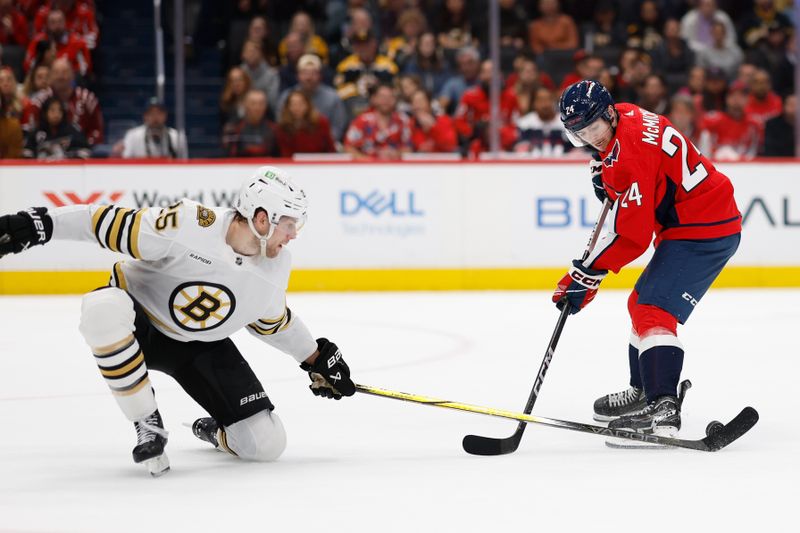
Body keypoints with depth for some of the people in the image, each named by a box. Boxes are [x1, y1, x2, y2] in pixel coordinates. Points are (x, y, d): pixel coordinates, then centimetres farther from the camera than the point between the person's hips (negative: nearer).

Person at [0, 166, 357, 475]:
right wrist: (37, 225, -31)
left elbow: (272, 321, 11)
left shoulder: (277, 266, -9)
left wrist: (317, 358, 15)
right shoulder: (190, 225, -30)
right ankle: (147, 424, -24)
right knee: (103, 307, -43)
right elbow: (114, 225, -25)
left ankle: (216, 431, 27)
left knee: (266, 444, -11)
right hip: (138, 320, -4)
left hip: (200, 346, 4)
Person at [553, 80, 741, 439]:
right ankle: (644, 392, 38)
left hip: (702, 231, -12)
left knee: (653, 311, -22)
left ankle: (662, 408, -36)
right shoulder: (626, 116, 3)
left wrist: (587, 276, -23)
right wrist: (604, 173, 8)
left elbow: (630, 235, -26)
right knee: (642, 304, 24)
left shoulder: (631, 155, -26)